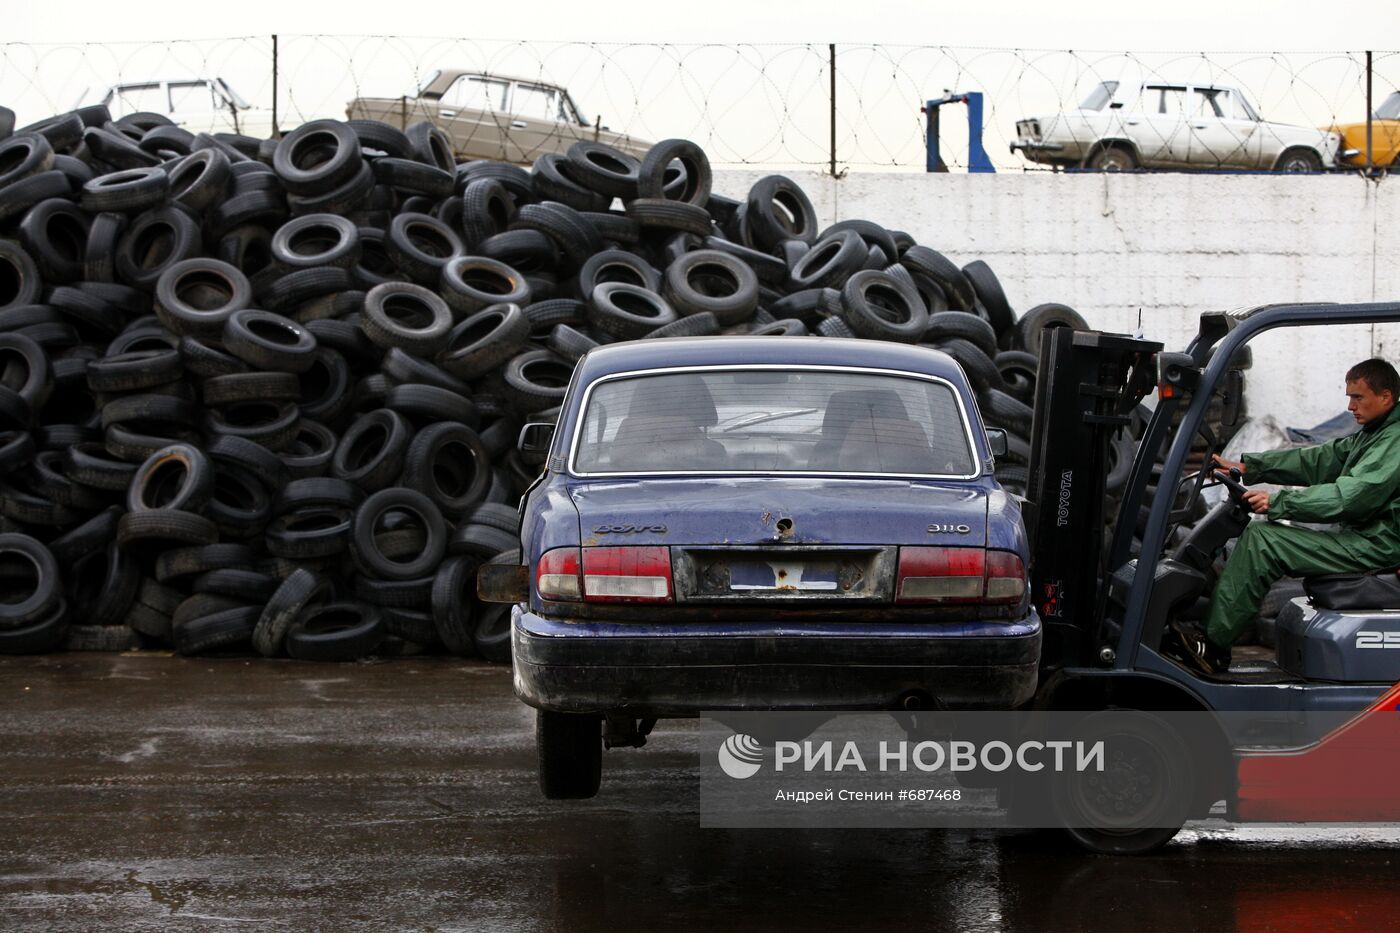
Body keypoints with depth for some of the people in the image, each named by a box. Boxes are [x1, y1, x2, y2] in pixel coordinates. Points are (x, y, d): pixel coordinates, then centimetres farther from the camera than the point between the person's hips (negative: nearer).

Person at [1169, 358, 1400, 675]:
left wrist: (1278, 502, -23)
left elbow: (1350, 496, -24)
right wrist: (1246, 467, 3)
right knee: (1261, 531, 5)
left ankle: (1211, 645, -15)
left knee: (1263, 542, -17)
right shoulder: (1372, 434, 18)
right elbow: (1316, 460, 13)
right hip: (1357, 534, 10)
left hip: (1375, 545, -10)